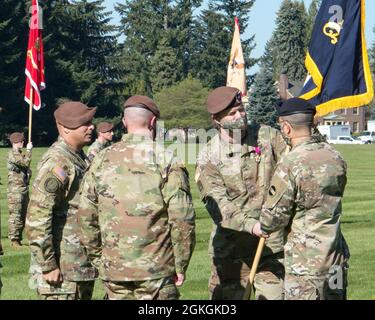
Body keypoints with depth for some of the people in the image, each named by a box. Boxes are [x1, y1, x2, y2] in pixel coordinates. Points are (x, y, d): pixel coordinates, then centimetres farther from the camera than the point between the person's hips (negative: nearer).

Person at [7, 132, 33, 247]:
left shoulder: (20, 154, 18)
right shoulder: (12, 154, -10)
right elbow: (25, 162, -21)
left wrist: (28, 172, 9)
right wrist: (29, 150, -10)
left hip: (24, 188, 9)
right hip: (15, 189, -9)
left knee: (23, 215, 10)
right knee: (15, 215, -9)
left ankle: (18, 238, 17)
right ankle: (13, 240, -7)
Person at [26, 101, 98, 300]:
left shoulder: (80, 159, 14)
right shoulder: (56, 164, -17)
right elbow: (36, 218, -22)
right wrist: (48, 265, -21)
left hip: (83, 266, 10)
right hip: (62, 269, -10)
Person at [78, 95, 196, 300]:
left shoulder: (102, 160, 4)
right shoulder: (166, 161, -8)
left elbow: (86, 216, 6)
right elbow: (182, 218, -12)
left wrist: (97, 258, 16)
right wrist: (181, 265, -2)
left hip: (113, 269, 4)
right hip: (155, 268, -4)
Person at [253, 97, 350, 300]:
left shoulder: (290, 164, -16)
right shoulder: (335, 157, 4)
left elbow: (275, 215, -10)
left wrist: (261, 228, 13)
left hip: (306, 262, -7)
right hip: (337, 257, 7)